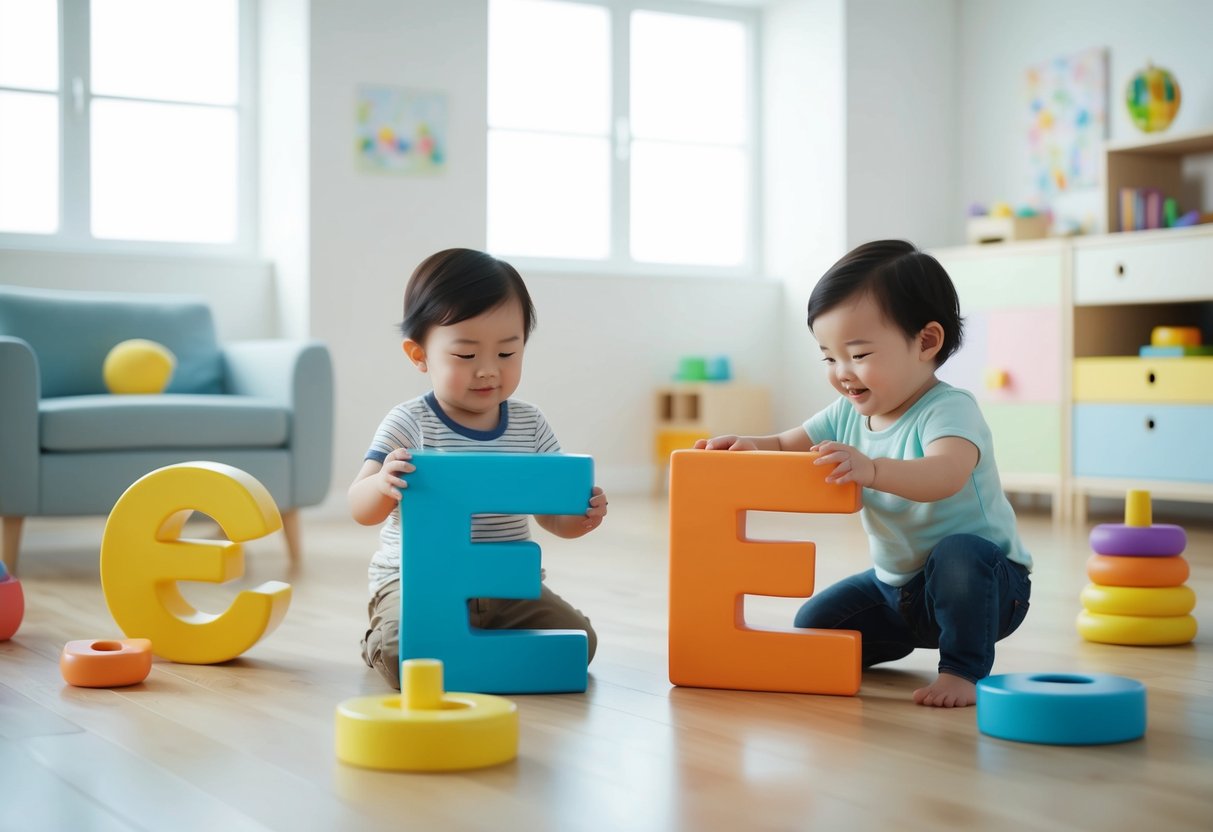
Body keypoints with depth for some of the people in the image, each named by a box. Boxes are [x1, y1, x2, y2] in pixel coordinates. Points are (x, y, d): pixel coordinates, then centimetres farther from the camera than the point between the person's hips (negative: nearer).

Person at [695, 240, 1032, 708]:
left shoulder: (949, 410, -25)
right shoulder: (848, 414, -1)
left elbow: (944, 477, -45)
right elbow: (786, 447, 2)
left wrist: (870, 469, -62)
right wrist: (748, 446, -22)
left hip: (981, 580, -7)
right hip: (895, 584, 8)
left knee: (958, 554, -38)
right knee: (814, 625, 2)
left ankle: (965, 670, -19)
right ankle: (904, 638, 27)